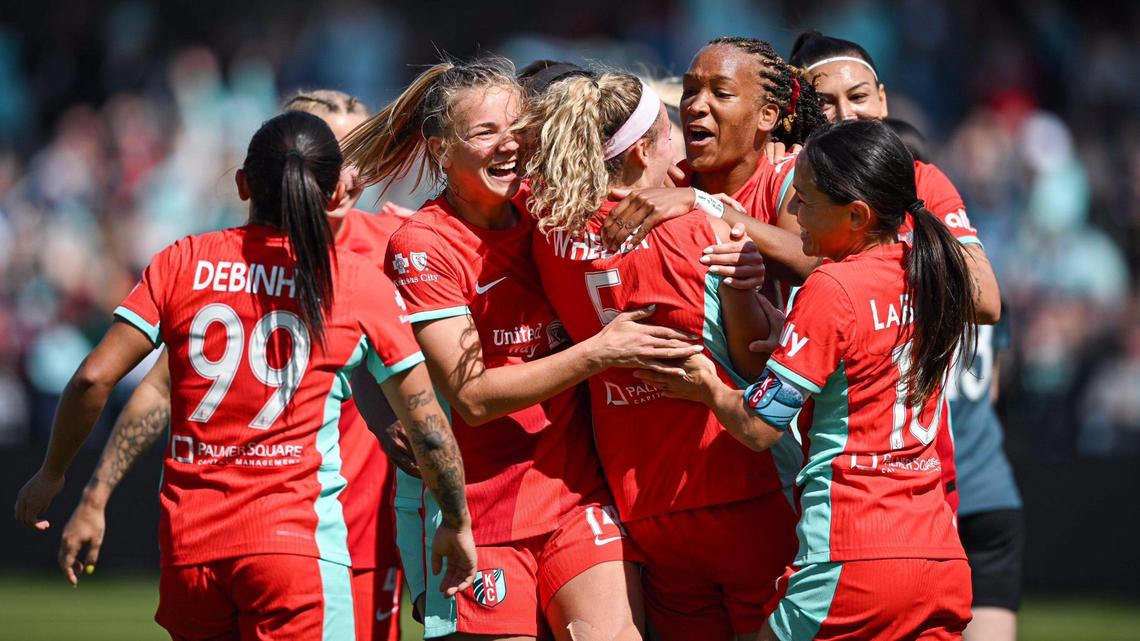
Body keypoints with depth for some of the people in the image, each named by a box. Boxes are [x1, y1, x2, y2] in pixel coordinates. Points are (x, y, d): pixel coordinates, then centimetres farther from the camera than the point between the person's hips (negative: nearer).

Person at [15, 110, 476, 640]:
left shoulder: (184, 263, 5)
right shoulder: (362, 284, 2)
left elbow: (92, 378, 0)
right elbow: (428, 427, 4)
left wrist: (51, 474, 15)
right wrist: (457, 526, 19)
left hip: (187, 544, 3)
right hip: (298, 538, -3)